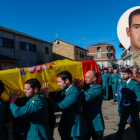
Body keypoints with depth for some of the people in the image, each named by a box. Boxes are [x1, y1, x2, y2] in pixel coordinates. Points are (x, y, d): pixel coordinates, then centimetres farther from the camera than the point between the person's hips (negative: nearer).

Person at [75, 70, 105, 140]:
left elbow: (88, 97, -35)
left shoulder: (99, 89, -17)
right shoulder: (86, 86, 7)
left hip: (95, 122, -6)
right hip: (85, 120, 6)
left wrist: (79, 87, -24)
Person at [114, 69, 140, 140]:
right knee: (122, 123, 10)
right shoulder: (122, 84, 2)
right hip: (124, 107, 4)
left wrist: (132, 103, -27)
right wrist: (120, 106, 6)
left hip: (133, 108, -4)